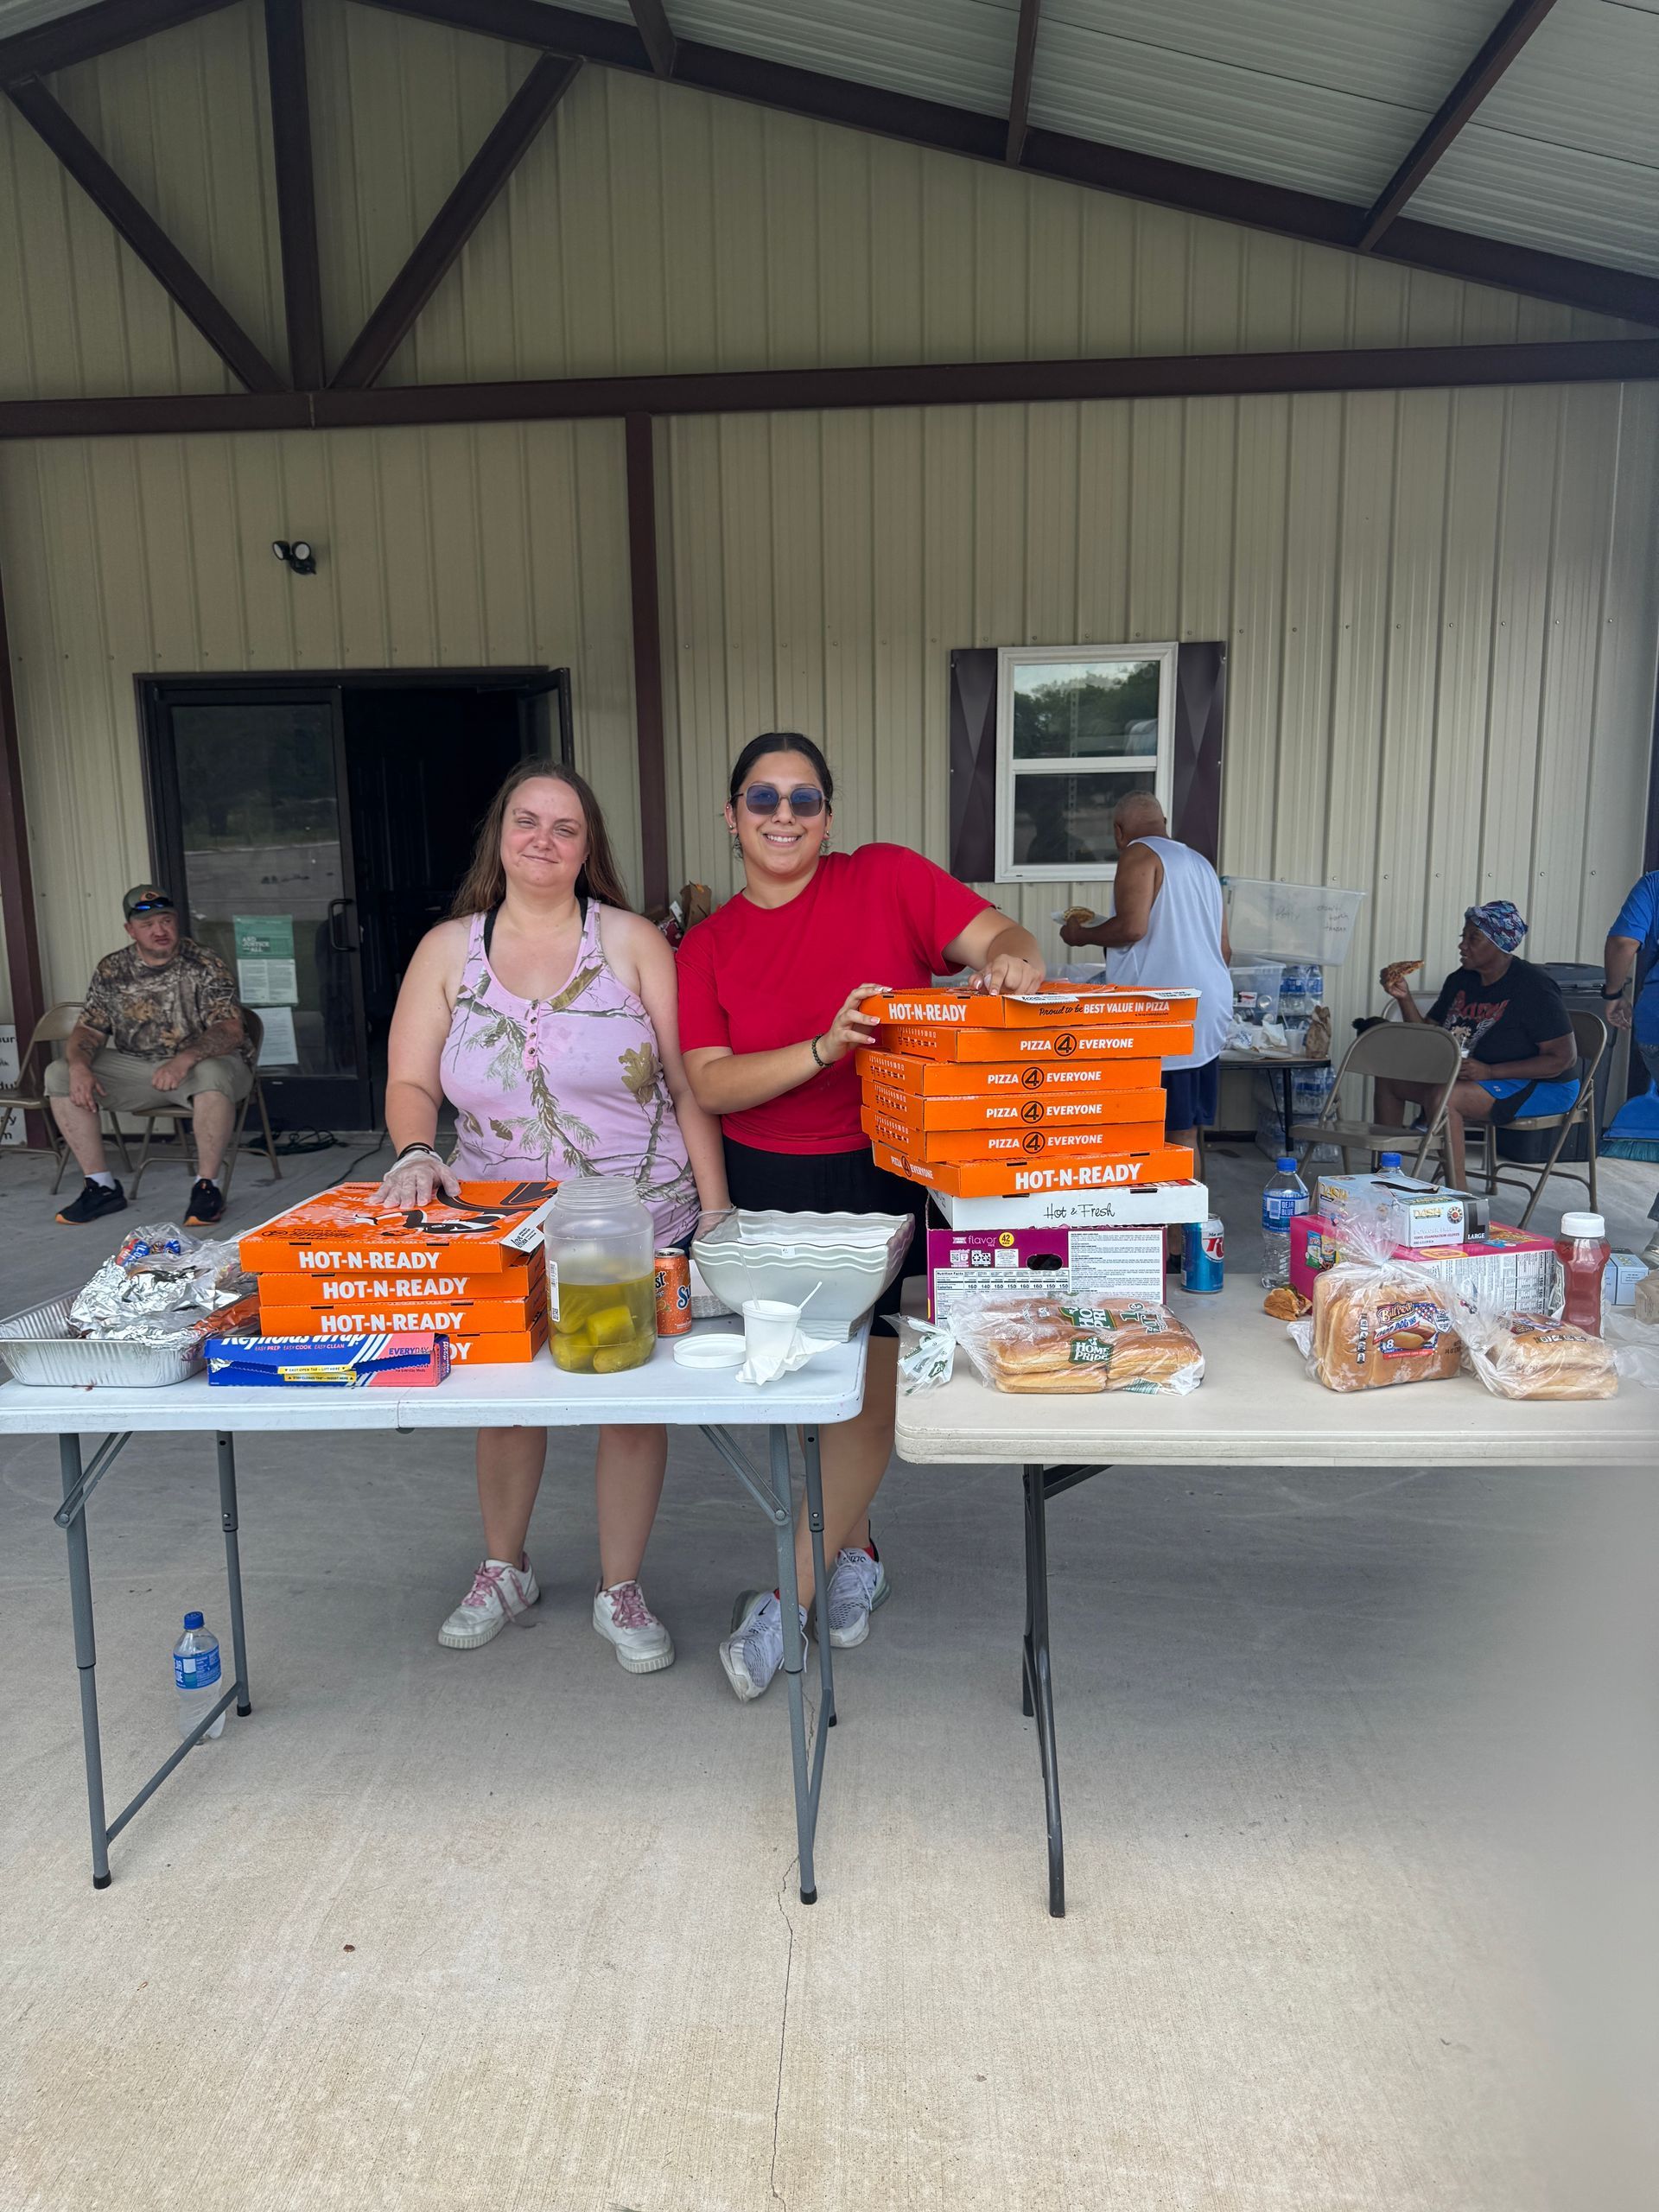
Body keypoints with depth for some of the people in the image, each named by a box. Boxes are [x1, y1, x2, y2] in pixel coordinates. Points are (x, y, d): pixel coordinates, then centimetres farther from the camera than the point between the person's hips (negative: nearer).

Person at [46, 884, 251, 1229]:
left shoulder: (205, 965, -11)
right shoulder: (111, 971, 3)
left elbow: (231, 1030, -20)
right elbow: (89, 1030, 4)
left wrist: (186, 1058, -37)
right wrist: (79, 1066, -19)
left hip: (201, 1062, -5)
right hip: (135, 1068, 5)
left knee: (212, 1074, -40)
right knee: (59, 1075, -10)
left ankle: (207, 1186, -26)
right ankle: (101, 1185, -6)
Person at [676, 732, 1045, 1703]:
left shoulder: (887, 879, -3)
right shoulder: (708, 946, 3)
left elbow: (1005, 938, -5)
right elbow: (710, 1084, -8)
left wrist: (1007, 960, -30)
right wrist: (823, 1050, -23)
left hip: (891, 1175, -2)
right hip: (771, 1186, 3)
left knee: (871, 1388, 1)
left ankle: (789, 1595, 16)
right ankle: (855, 1552, 37)